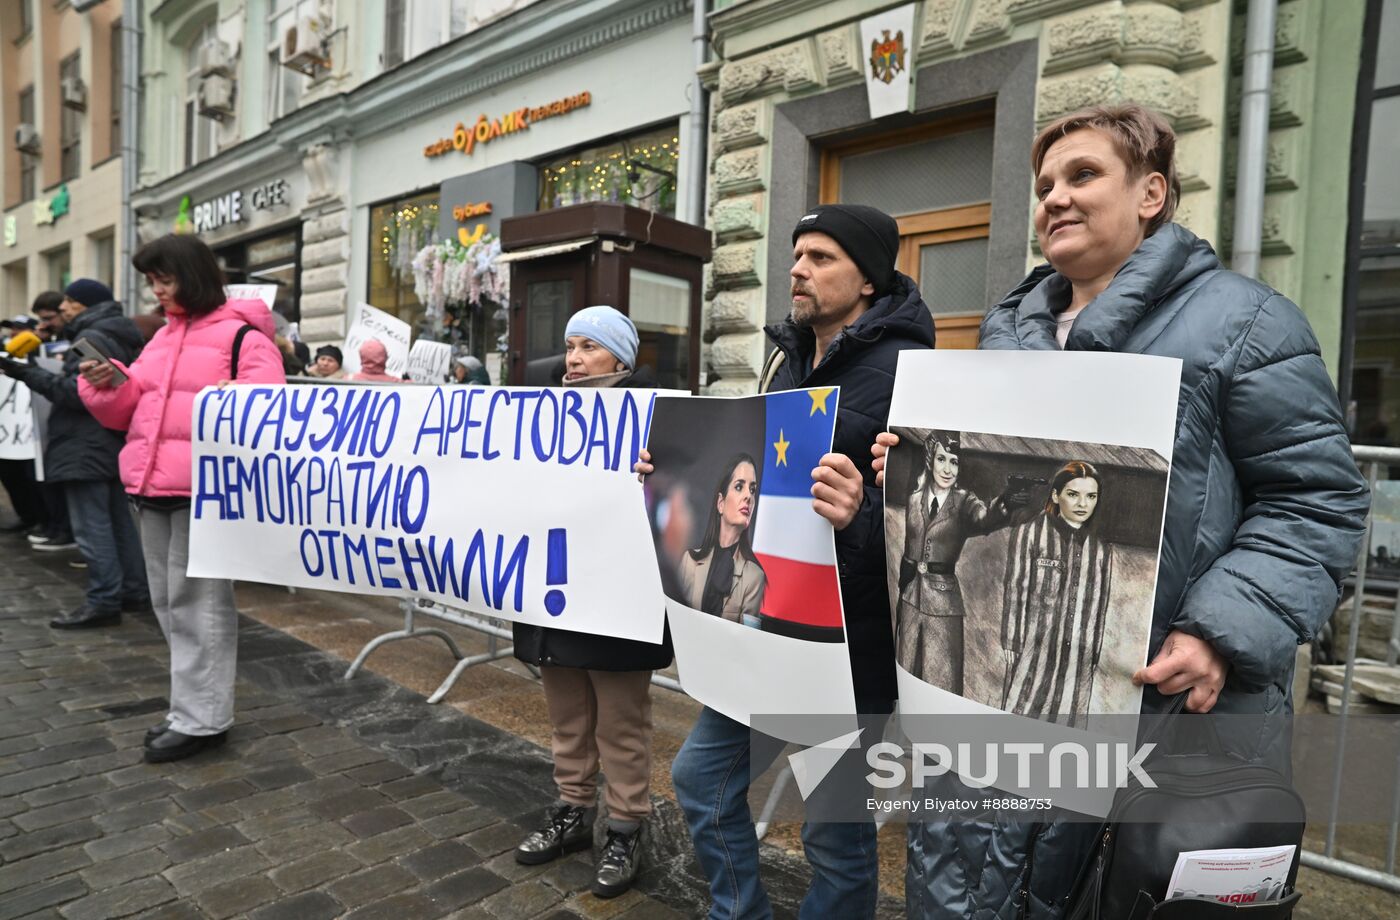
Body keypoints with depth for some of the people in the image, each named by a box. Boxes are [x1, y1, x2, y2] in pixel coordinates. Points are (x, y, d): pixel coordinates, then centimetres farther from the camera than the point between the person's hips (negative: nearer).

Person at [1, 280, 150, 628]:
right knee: (121, 522, 12)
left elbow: (79, 391, -21)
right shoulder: (120, 337, 19)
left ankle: (103, 601, -6)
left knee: (92, 527, -8)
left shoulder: (92, 338, -13)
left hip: (87, 450, -11)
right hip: (116, 444, 11)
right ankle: (135, 591, 17)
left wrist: (32, 375, -14)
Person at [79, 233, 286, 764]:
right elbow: (129, 412, 18)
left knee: (197, 603, -3)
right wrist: (108, 385, -1)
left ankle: (200, 719, 6)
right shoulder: (163, 338, 19)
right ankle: (195, 705, 25)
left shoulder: (241, 335, -4)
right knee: (169, 602, 13)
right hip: (152, 487, 8)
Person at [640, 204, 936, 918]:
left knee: (836, 828, 10)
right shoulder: (787, 356, 11)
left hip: (848, 637, -8)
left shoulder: (905, 371, -15)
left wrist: (861, 516, -40)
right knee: (702, 777, 17)